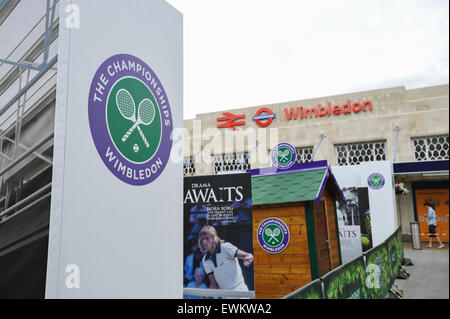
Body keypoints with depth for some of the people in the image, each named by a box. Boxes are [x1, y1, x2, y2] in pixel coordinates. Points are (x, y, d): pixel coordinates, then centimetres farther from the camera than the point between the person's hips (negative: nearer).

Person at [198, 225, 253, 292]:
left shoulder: (225, 247, -12)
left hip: (239, 291, -5)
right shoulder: (205, 260, 2)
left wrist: (249, 257, -45)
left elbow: (248, 255, -22)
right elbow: (213, 284, 6)